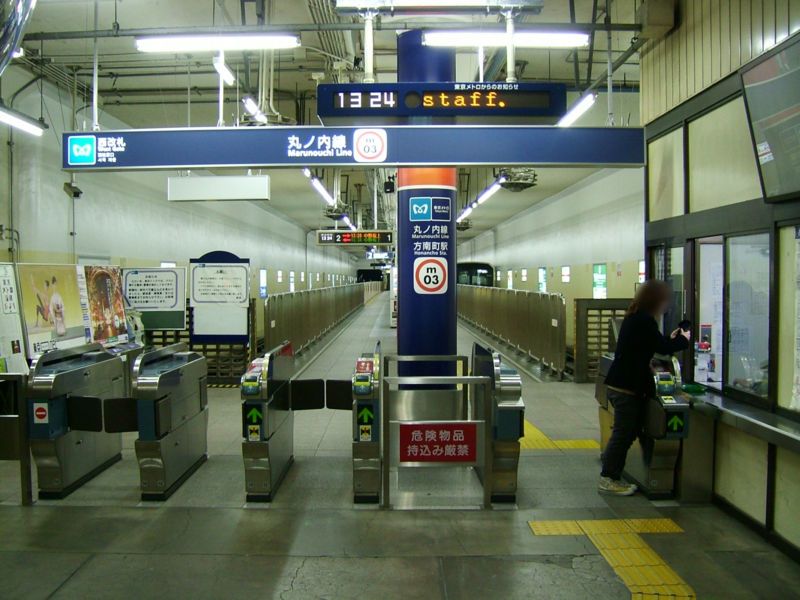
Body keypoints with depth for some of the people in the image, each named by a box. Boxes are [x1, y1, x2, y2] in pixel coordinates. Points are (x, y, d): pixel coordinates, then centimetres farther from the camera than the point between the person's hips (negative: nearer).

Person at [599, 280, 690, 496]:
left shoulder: (634, 317, 13)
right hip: (626, 388, -10)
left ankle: (611, 477, 24)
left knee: (624, 433, 16)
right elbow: (662, 347, -14)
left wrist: (671, 339, 23)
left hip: (620, 385, 10)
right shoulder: (644, 320, -17)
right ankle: (608, 479, 9)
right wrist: (683, 340, 2)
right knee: (623, 434, 0)